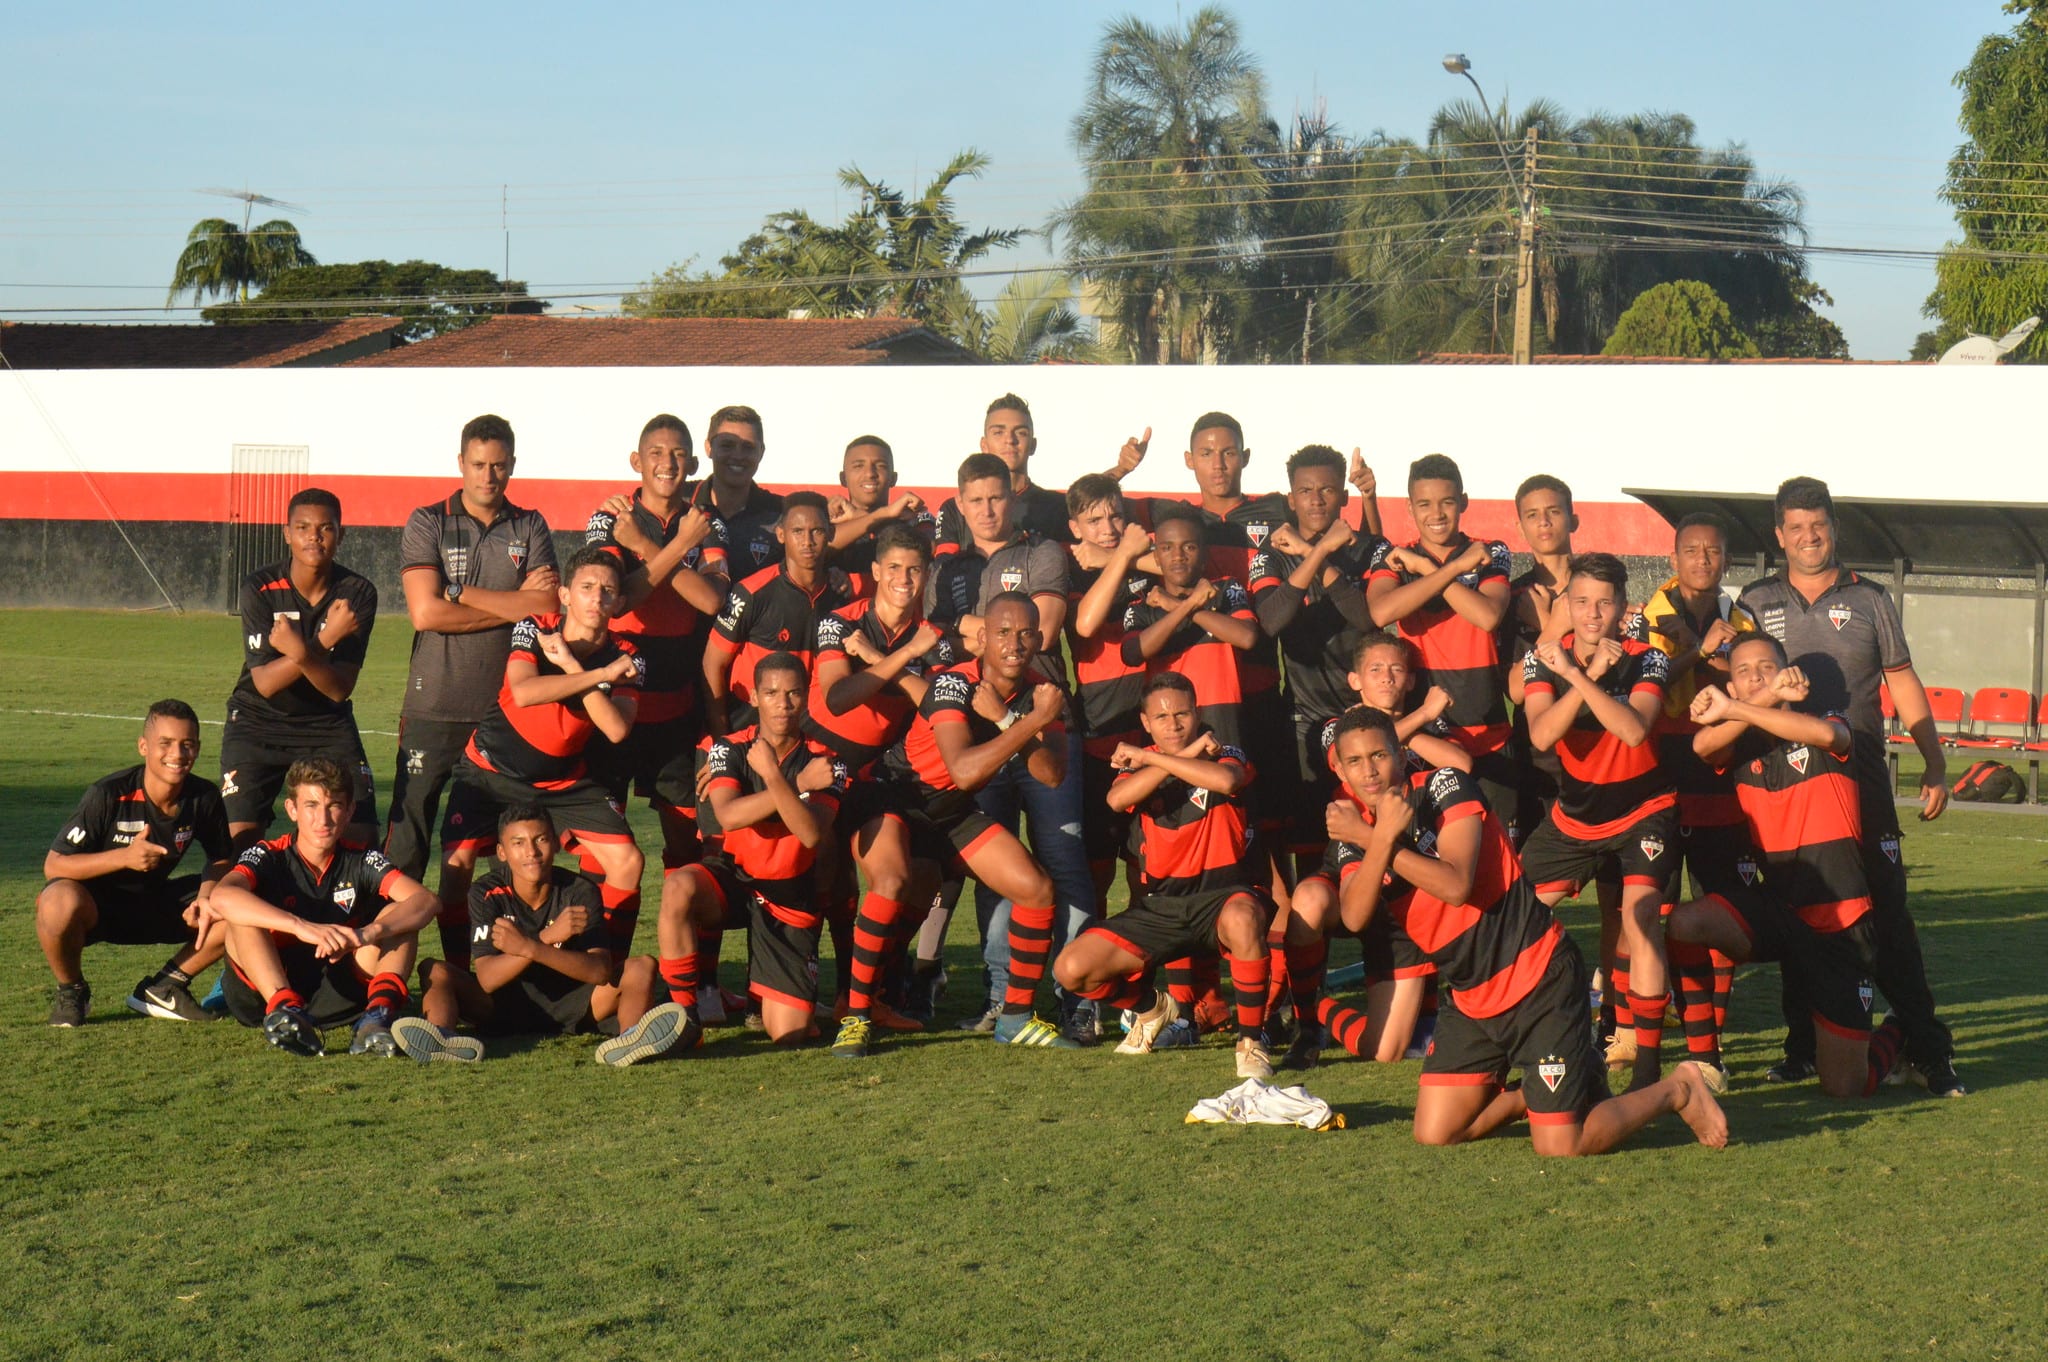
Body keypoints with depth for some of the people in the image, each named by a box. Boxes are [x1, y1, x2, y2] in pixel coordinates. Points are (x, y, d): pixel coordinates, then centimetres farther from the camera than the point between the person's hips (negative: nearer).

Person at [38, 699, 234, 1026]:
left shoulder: (204, 797, -12)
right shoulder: (108, 794, -24)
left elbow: (221, 859, 4)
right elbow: (53, 865, -24)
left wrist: (206, 897, -19)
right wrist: (123, 856, -37)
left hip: (152, 904, 4)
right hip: (93, 904, -4)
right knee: (60, 902, -40)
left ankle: (164, 988, 5)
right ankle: (71, 992, -8)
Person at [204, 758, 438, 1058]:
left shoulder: (361, 861, 0)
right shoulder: (270, 857, -7)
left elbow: (426, 901, -17)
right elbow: (221, 897, -30)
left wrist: (368, 933, -36)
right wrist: (302, 927, -43)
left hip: (337, 995, 2)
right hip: (267, 990, -2)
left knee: (400, 915, -13)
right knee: (243, 912, -25)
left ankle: (379, 1013, -39)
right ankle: (285, 1011, -45)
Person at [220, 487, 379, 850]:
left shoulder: (358, 593, -11)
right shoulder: (260, 588, -14)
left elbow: (340, 689, -17)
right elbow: (265, 682, -22)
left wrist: (301, 652, -36)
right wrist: (325, 640, -32)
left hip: (328, 726, 2)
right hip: (258, 723, -2)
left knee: (362, 835, -10)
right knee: (240, 836, -16)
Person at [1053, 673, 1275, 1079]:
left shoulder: (1223, 755, 0)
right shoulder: (1140, 766, 8)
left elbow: (1227, 780, -28)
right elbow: (1118, 799, -18)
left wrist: (1150, 757, -19)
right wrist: (1188, 754, -20)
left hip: (1220, 894, -4)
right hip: (1158, 904, 4)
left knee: (1242, 919, -42)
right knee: (1071, 969, -11)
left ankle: (1252, 1039, -23)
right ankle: (1151, 1007, 21)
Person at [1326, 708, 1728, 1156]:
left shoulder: (1443, 786, -12)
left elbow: (1455, 885, -26)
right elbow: (1355, 917, -13)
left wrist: (1377, 842, -20)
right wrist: (1382, 837, -25)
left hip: (1538, 981, -7)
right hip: (1470, 997, 7)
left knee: (1560, 1147, -11)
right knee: (1434, 1136, 2)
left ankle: (1678, 1088, 12)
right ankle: (1533, 1092, 26)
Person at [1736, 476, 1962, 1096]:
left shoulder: (1869, 599, 9)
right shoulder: (1755, 603, 10)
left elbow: (1903, 682, 10)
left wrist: (1935, 765, 4)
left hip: (1860, 780, -1)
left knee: (1886, 912, -7)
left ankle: (1928, 1051, -6)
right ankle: (1803, 1048, 13)